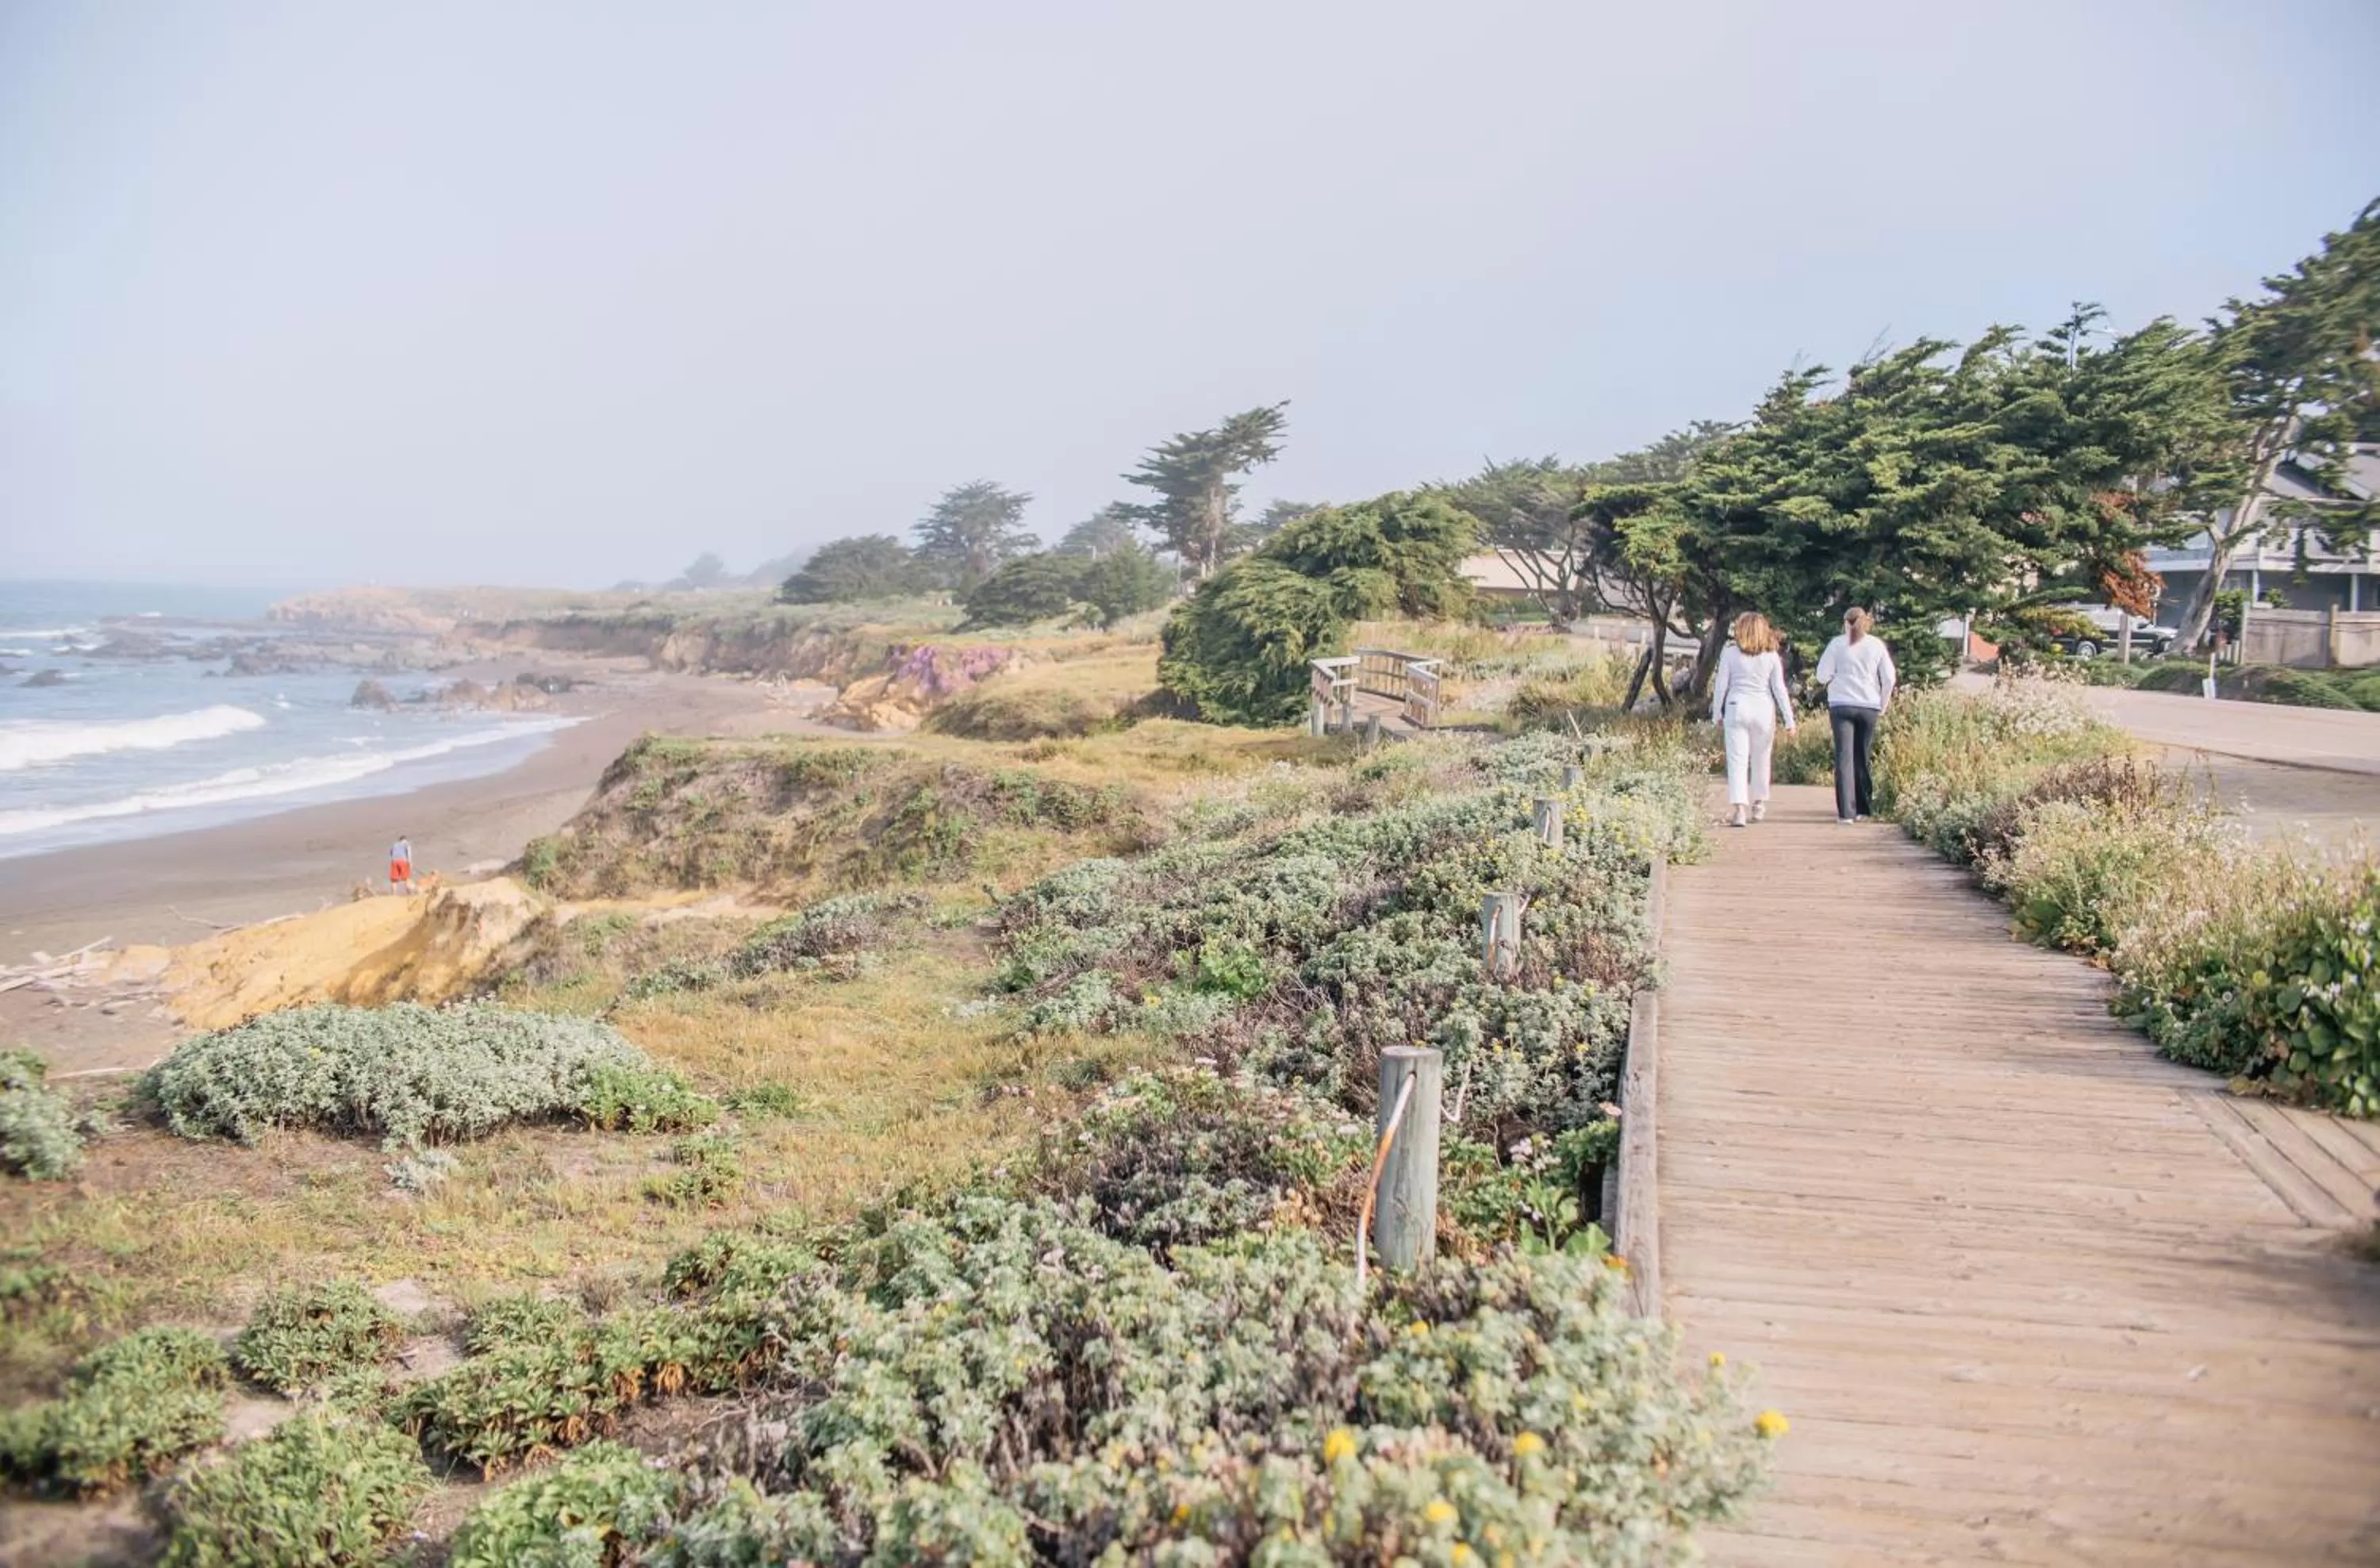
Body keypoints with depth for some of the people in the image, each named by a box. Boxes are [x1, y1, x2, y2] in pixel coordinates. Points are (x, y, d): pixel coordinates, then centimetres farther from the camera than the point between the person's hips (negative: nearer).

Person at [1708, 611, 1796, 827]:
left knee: (1737, 760, -3)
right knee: (1761, 759, 16)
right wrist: (1789, 720, 6)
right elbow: (1779, 689, 2)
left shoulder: (1730, 652, -1)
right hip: (1764, 710, 2)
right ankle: (1758, 804, 30)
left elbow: (1721, 685, 0)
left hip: (1736, 708, -2)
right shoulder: (1771, 656, 2)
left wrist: (1717, 714, 10)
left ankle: (1739, 809, -15)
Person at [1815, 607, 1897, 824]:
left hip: (1841, 705, -2)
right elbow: (1889, 678, 2)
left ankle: (1846, 812, -13)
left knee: (1844, 757, -5)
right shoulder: (1877, 645, 4)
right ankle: (1862, 807, 19)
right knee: (1862, 758, 14)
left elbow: (1822, 676, -3)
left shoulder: (1838, 644, -2)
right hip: (1869, 707, 2)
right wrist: (1883, 705, 13)